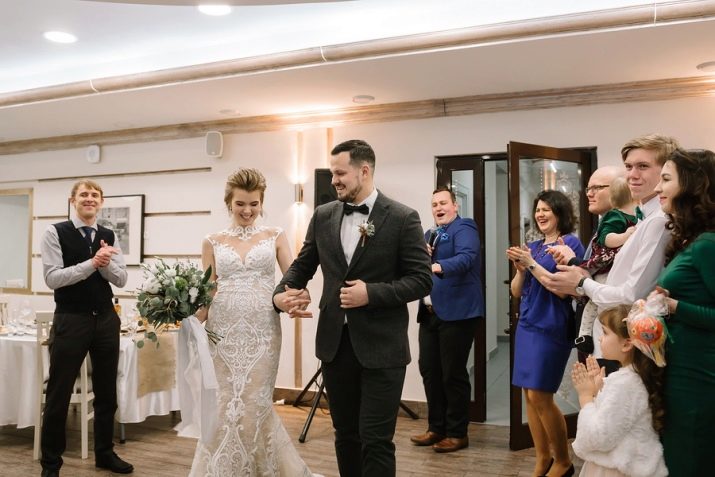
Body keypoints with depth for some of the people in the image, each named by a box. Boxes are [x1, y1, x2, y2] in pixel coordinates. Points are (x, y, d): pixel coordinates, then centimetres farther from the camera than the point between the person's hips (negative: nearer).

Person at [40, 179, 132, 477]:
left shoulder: (110, 236, 6)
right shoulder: (55, 233, -6)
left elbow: (121, 279, 1)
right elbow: (52, 278, -15)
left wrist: (107, 262, -18)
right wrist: (92, 263, -24)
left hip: (106, 319, 5)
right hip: (70, 320, -4)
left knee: (107, 392, 15)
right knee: (59, 394, 5)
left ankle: (104, 453, 32)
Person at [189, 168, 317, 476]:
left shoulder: (275, 237, 6)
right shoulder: (213, 242, 8)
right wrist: (193, 321, -7)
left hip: (262, 331, -1)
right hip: (222, 330, 1)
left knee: (255, 403, 0)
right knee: (225, 403, 3)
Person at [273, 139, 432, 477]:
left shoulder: (402, 218, -7)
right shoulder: (323, 216, 6)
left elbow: (422, 280, -8)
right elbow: (302, 264, 15)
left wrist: (372, 293, -19)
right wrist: (281, 293, -4)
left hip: (381, 346, -4)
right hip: (335, 342, 5)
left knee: (376, 440, -1)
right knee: (345, 435, 16)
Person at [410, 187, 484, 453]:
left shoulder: (463, 229, -6)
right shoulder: (430, 234, 20)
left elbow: (466, 258, -25)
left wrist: (437, 266, -43)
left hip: (457, 312, -8)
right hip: (430, 312, 8)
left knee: (453, 373, -1)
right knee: (429, 370, 10)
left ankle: (457, 433, 12)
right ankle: (436, 428, 23)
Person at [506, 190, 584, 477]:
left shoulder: (570, 243, -5)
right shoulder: (533, 247, 14)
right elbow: (516, 292, 13)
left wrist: (532, 263, -16)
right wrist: (520, 268, -5)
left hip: (551, 327, -7)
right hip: (526, 325, 7)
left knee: (540, 396, -7)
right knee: (529, 395, 7)